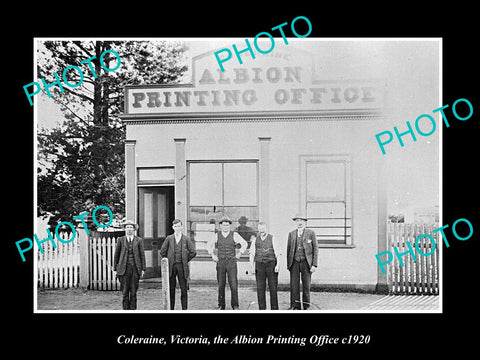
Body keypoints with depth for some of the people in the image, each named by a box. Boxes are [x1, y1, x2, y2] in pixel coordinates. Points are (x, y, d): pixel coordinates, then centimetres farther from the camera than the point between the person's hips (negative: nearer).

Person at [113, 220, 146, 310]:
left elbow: (142, 255, 7)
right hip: (124, 269, 0)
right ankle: (125, 309, 5)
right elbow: (116, 255, 9)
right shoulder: (120, 240, 7)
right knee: (125, 292, -1)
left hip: (135, 269, 0)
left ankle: (133, 309, 7)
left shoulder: (139, 240, 7)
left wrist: (143, 269, 1)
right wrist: (115, 268, 5)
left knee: (133, 292, 2)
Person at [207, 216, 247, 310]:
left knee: (233, 284, -9)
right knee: (221, 285, 3)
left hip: (231, 262, -2)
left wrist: (239, 254, -1)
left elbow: (244, 244, 5)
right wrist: (212, 255, 8)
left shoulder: (234, 235, -1)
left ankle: (235, 306, 0)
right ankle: (221, 306, 12)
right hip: (220, 262, 2)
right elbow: (208, 245, 18)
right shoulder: (217, 235, 5)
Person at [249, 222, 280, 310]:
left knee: (273, 288, -1)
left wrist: (277, 265, -14)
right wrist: (252, 266, -3)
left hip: (271, 264, -2)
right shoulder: (255, 240, 11)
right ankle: (262, 308, 8)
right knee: (260, 288, 1)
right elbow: (252, 254, 9)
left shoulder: (272, 239, 3)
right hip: (259, 265, 2)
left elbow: (277, 253, -2)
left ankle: (274, 308, 6)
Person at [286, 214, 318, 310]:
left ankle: (306, 306, 11)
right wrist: (288, 264, 6)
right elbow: (288, 250, 12)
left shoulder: (311, 233, 1)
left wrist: (314, 265, -7)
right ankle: (295, 306, 6)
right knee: (294, 284, -2)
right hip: (294, 263, 2)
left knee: (306, 285, 1)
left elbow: (315, 249, 0)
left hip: (306, 263, -2)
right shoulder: (291, 234, 9)